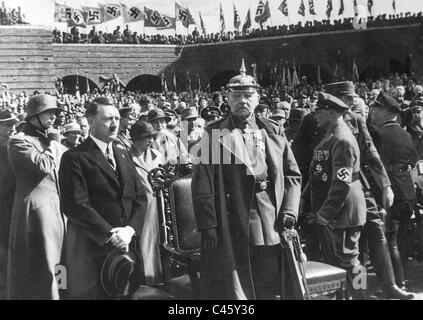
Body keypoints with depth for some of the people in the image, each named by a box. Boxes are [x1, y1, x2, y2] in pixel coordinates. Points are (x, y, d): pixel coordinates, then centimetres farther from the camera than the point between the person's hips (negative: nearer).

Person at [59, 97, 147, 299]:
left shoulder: (123, 154, 14)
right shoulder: (74, 158, -7)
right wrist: (110, 235, -18)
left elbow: (140, 197, 10)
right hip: (91, 251, -6)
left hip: (127, 244, 6)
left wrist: (130, 230, -7)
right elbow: (75, 206, -16)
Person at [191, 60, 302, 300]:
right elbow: (202, 184, -4)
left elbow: (292, 175, 12)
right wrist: (208, 226, -11)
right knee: (233, 290, 3)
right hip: (230, 230, -3)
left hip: (272, 228, 3)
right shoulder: (214, 134, 1)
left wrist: (289, 211, 0)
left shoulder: (273, 132, 12)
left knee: (271, 290, 11)